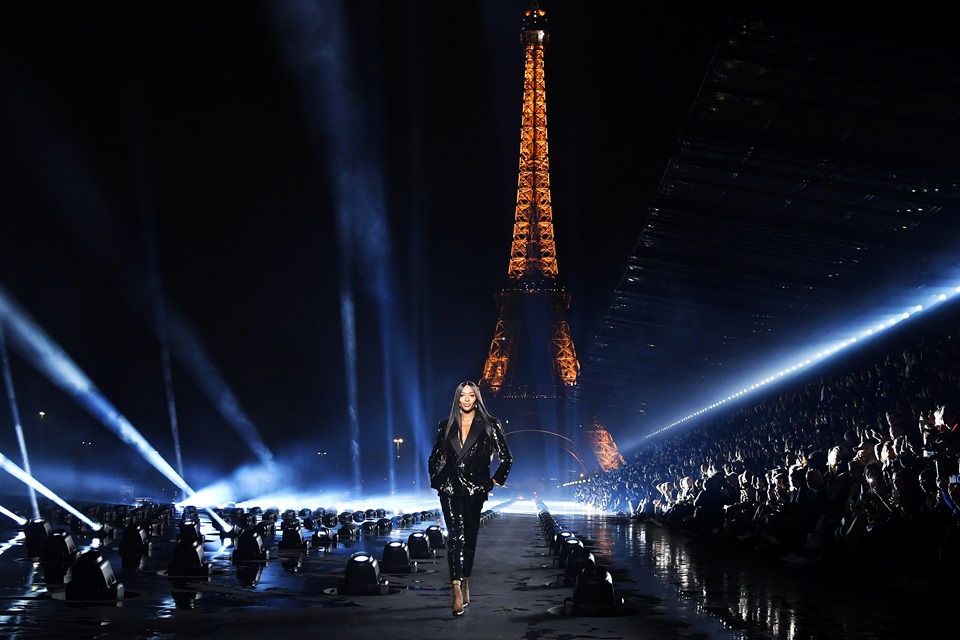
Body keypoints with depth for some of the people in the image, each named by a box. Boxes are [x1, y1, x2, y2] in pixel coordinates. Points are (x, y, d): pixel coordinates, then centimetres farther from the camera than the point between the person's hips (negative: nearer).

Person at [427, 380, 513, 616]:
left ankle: (465, 583, 26)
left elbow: (507, 458, 3)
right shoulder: (446, 426, 8)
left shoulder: (489, 425, 0)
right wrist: (436, 480, 10)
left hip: (475, 490, 0)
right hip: (450, 488, 0)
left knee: (470, 537, 9)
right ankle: (457, 592, -21)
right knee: (456, 536, -14)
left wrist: (493, 482, 1)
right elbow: (433, 458, 20)